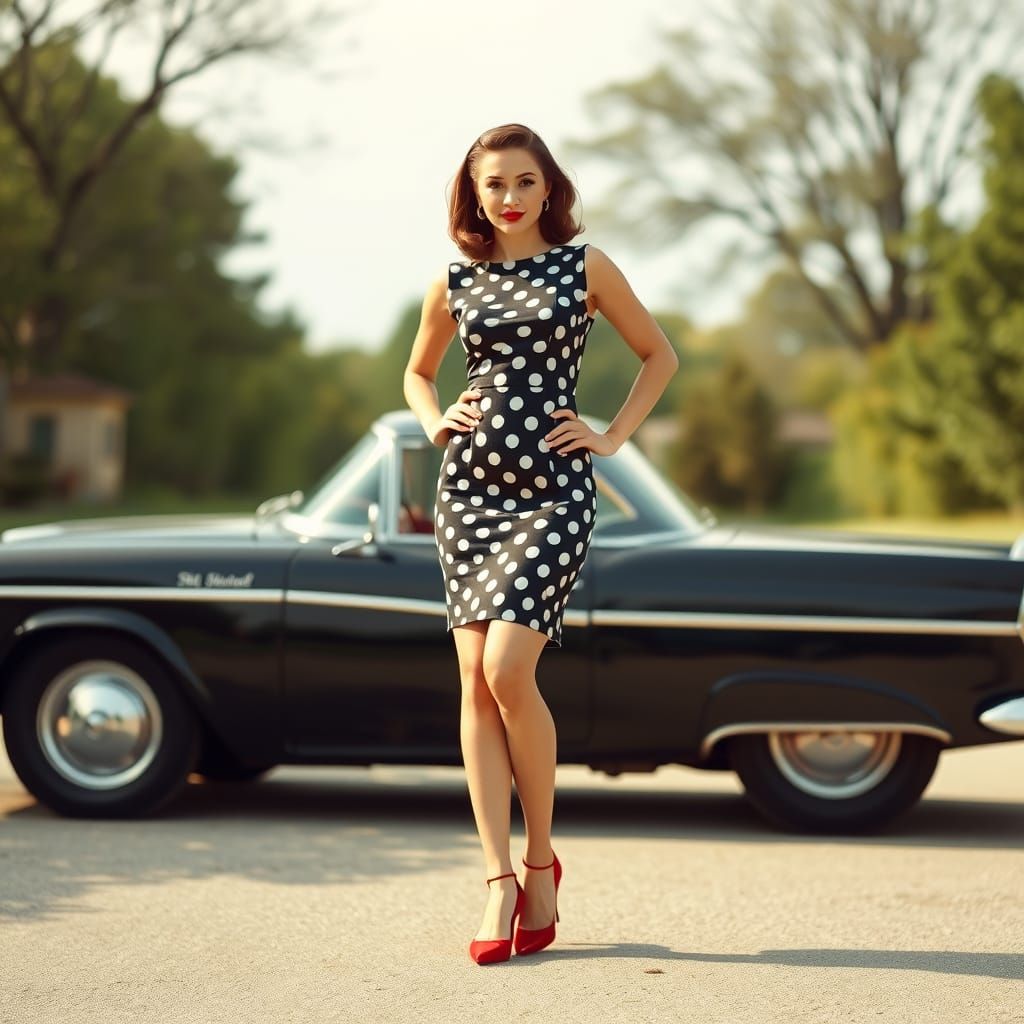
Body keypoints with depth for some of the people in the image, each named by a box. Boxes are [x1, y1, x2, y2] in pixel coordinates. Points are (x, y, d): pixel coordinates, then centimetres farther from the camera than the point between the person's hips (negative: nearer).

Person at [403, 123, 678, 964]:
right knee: (475, 681, -4)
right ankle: (500, 882, -2)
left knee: (507, 668, -16)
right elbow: (417, 372, 28)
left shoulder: (585, 266, 4)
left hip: (553, 488, -3)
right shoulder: (454, 284, 12)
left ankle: (541, 861, 3)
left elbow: (660, 356, 12)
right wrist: (435, 422, 9)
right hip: (470, 485, 4)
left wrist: (614, 438, 3)